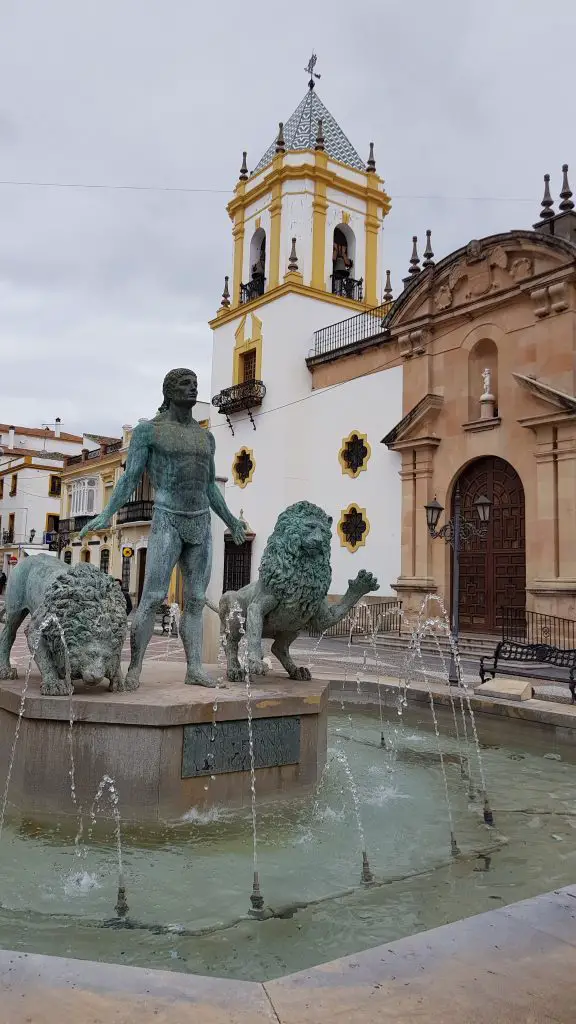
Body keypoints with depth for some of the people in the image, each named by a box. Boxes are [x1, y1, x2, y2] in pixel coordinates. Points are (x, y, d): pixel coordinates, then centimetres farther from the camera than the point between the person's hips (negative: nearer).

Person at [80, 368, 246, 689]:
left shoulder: (205, 437, 13)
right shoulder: (147, 430, -2)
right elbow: (130, 480, -5)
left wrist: (231, 522, 22)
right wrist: (107, 515, -19)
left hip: (201, 525, 5)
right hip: (167, 524, -5)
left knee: (196, 600, 2)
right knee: (153, 599, -10)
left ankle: (195, 668, 6)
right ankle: (135, 668, 0)